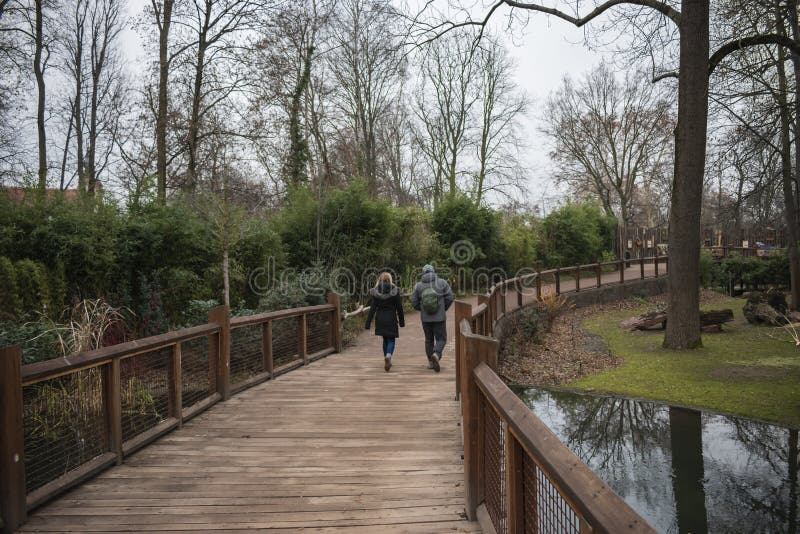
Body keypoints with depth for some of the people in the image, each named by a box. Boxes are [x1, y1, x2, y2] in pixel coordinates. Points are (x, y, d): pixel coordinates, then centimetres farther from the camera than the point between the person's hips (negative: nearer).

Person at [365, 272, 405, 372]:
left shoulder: (375, 292, -3)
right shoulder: (394, 291, -7)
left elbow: (372, 308, -5)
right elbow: (399, 307, -3)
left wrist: (368, 323, -3)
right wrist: (401, 321, 8)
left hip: (380, 319, 3)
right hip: (391, 319, -2)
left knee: (385, 339, 17)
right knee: (391, 340, 5)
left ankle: (387, 361, 21)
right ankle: (388, 355, -23)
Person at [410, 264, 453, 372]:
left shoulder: (418, 285, -3)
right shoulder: (442, 283, -5)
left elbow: (414, 302, -2)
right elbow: (449, 298, -6)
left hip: (425, 318, 2)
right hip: (439, 317, -2)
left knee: (429, 339, 18)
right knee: (441, 339, 7)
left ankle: (430, 362, 21)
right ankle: (436, 355, -20)